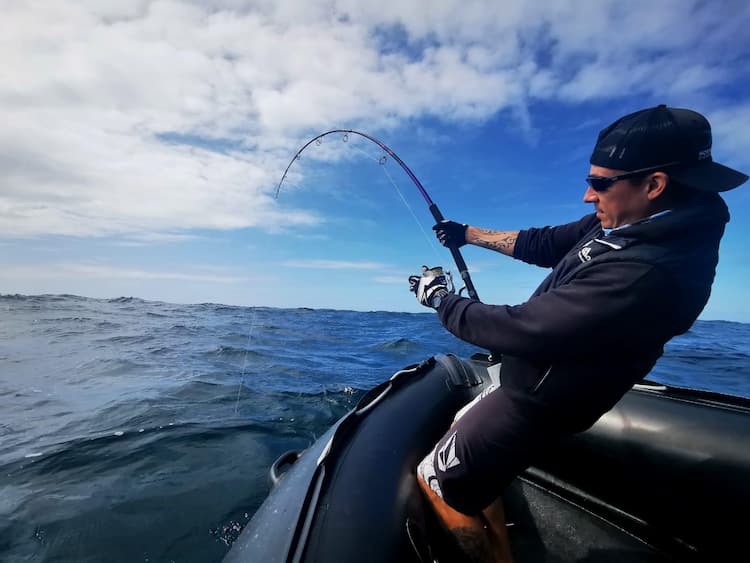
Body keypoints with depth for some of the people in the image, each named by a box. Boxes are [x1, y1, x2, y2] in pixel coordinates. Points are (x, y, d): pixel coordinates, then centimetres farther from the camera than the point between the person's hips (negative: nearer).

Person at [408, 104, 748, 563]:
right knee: (463, 433, 26)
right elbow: (545, 244, 9)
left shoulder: (649, 271, -33)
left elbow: (521, 330, -31)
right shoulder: (627, 222, -4)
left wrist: (439, 298, -16)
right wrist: (469, 233, 14)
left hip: (537, 399, -9)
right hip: (531, 376, 9)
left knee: (437, 479, 4)